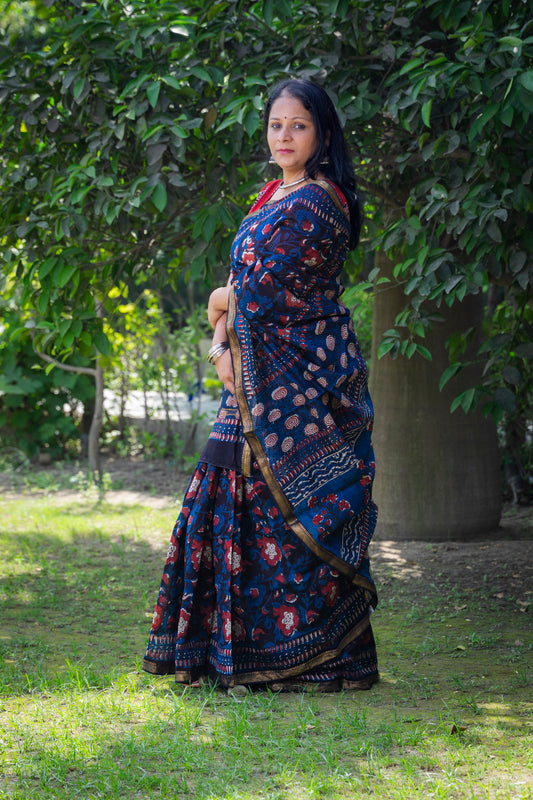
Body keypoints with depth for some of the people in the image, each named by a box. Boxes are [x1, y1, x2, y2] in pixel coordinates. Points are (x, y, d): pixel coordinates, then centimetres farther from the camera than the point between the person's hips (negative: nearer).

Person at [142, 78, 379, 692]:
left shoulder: (316, 201, -13)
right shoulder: (275, 194, 17)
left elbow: (262, 289, -15)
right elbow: (242, 284, 15)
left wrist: (222, 304, 4)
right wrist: (222, 341, -1)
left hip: (302, 377, -9)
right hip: (261, 376, 9)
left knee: (291, 504, -7)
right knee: (242, 497, 9)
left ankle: (316, 659, 0)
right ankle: (238, 652, 16)